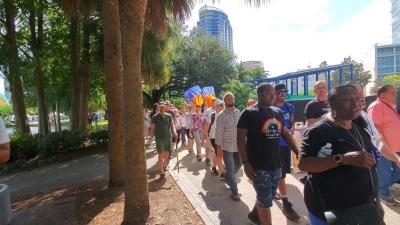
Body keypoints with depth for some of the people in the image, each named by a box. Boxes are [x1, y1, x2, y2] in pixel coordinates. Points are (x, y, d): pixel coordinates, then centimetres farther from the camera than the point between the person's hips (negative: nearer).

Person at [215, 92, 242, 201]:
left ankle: (227, 178, 46)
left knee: (238, 165, 20)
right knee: (231, 169, 3)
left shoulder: (238, 112, 4)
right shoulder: (221, 115, -10)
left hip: (238, 145, 5)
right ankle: (234, 191, 16)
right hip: (227, 146, -5)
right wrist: (218, 146, -12)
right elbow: (218, 132, -11)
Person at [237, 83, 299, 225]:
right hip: (259, 166, -7)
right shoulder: (249, 113, -12)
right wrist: (245, 163, -18)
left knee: (267, 197, 23)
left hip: (276, 164, 7)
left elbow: (286, 133, 16)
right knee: (266, 201, 5)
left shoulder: (278, 112, 8)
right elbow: (240, 138, -13)